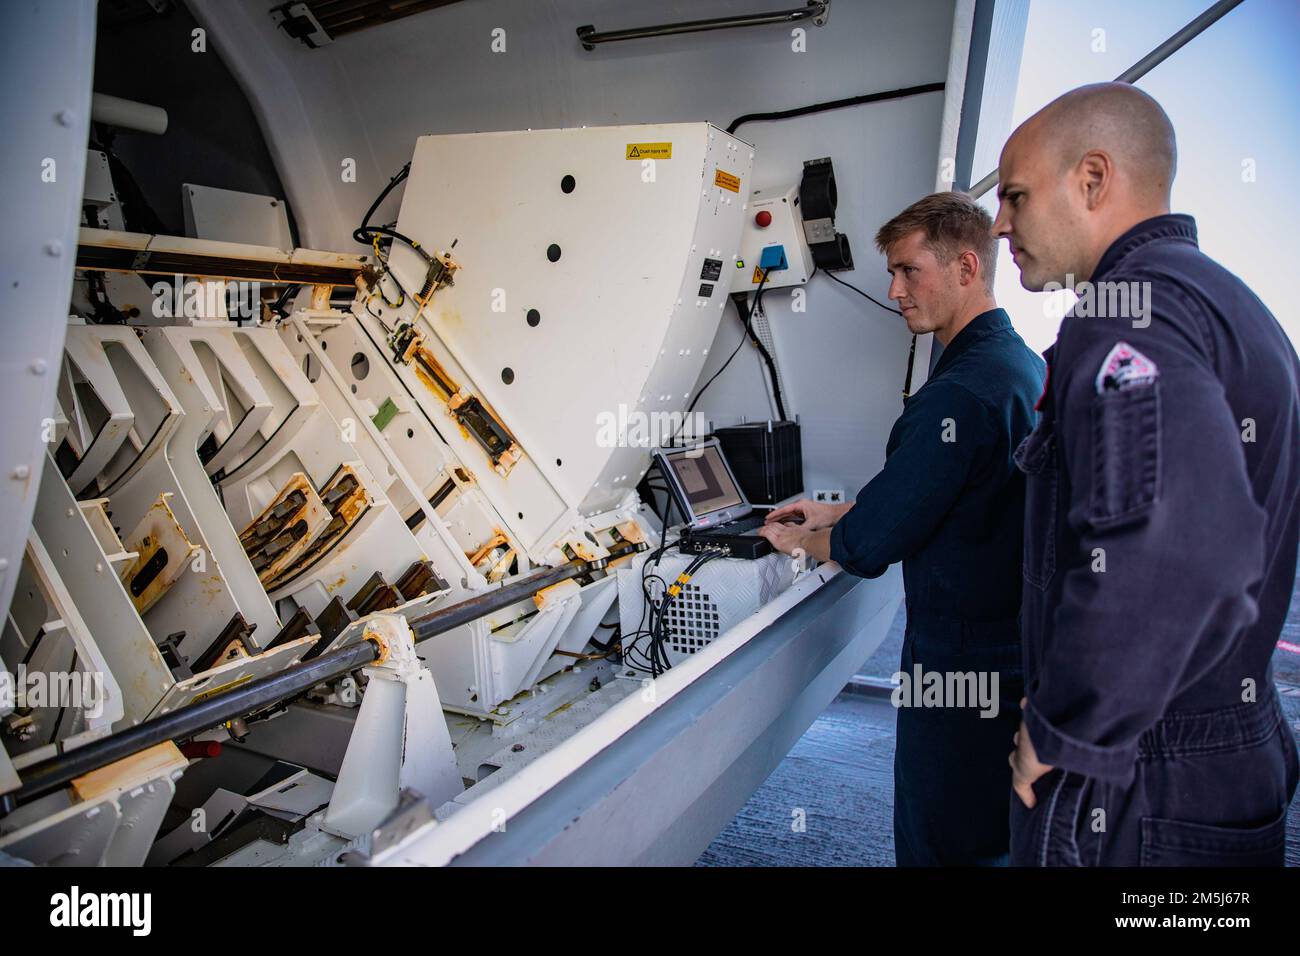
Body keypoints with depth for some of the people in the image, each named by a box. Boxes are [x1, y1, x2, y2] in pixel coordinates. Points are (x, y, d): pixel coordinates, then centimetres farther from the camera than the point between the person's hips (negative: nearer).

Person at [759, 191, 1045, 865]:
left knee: (940, 844, 7)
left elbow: (869, 544, -21)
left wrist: (800, 538, -1)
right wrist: (832, 513, 17)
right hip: (1014, 651, 10)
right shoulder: (1024, 364, 9)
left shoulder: (960, 394, -25)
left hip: (959, 665, -10)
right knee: (998, 838, 25)